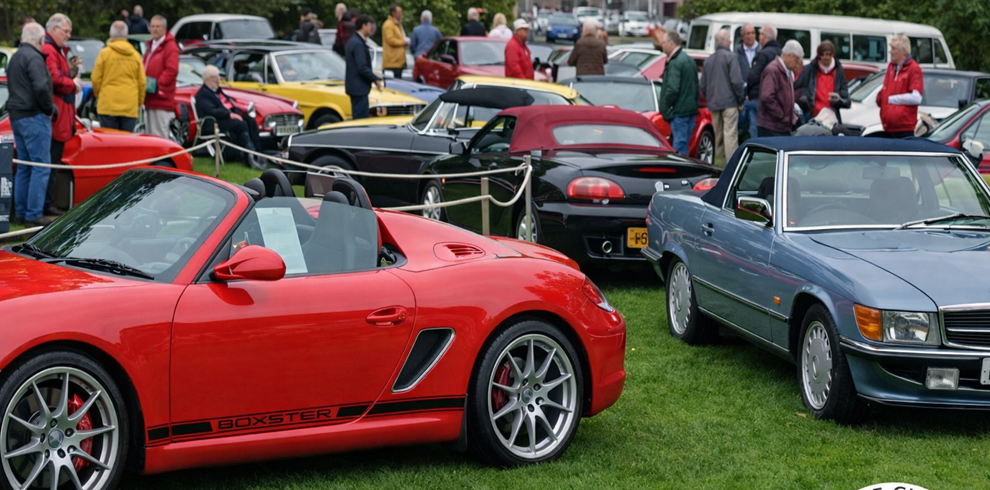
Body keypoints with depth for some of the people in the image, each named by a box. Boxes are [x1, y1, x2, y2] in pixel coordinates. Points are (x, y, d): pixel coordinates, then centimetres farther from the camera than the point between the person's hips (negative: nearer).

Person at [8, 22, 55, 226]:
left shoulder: (15, 58, 17)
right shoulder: (33, 58, -14)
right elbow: (41, 87, -25)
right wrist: (50, 109, -10)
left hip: (17, 117, 10)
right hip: (34, 117, -10)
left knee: (24, 167, 14)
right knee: (41, 166, -8)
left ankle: (21, 212, 17)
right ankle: (34, 214, -11)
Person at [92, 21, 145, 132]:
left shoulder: (105, 53, -3)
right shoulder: (135, 55, 4)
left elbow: (96, 79, 0)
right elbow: (142, 82, 5)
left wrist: (98, 95, 18)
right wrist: (140, 102, 19)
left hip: (108, 105, -2)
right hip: (130, 107, 2)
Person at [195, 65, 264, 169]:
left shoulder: (217, 90, 23)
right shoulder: (202, 94, -7)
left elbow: (228, 102, 23)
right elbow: (211, 111, -20)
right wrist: (230, 114, -24)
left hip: (230, 116, 9)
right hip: (214, 123, -9)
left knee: (252, 121, -15)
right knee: (241, 124, -30)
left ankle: (257, 155, -21)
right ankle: (250, 157, -31)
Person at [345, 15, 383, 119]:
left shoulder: (353, 41, 14)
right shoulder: (358, 44, -18)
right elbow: (362, 68, -23)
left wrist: (373, 78, 17)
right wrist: (376, 79, -12)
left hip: (355, 86, 10)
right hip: (359, 88, -10)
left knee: (358, 117, 13)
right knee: (361, 119, -9)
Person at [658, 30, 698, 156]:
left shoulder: (674, 63, -16)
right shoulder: (689, 60, 15)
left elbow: (673, 89, -22)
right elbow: (696, 85, 20)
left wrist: (665, 108, -12)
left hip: (679, 111, -10)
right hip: (691, 108, 10)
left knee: (679, 145, -8)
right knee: (684, 143, 14)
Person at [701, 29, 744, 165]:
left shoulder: (708, 60, 13)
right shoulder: (730, 57, -8)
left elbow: (703, 85, 16)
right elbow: (736, 81, -14)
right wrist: (741, 99, -4)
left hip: (714, 103, 7)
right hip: (729, 102, -7)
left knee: (718, 136, 12)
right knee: (730, 134, -10)